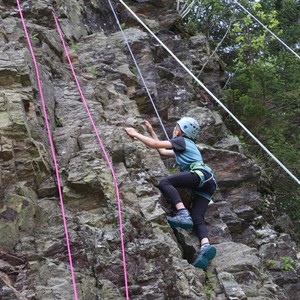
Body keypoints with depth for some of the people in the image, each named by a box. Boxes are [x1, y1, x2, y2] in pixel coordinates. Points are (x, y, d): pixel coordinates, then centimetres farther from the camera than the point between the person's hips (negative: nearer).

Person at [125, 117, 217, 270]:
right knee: (197, 219, -10)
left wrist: (135, 134, 14)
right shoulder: (184, 147, 40)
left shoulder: (182, 141, 13)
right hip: (207, 185, 9)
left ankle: (183, 214, -40)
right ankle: (205, 246, -38)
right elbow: (162, 151, 50)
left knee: (164, 182, -22)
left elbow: (155, 144, 3)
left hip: (201, 173, -9)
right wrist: (152, 131, 53)